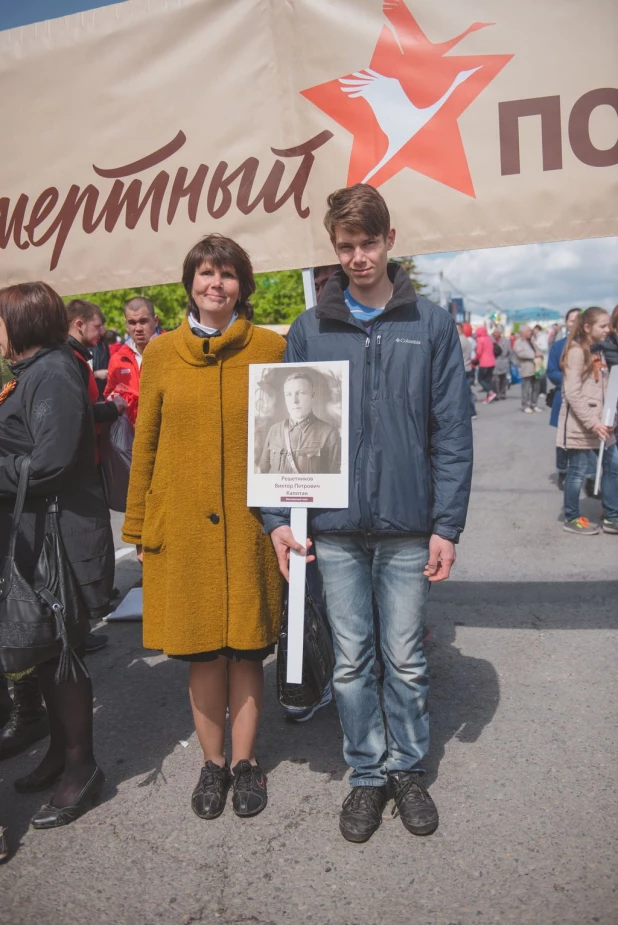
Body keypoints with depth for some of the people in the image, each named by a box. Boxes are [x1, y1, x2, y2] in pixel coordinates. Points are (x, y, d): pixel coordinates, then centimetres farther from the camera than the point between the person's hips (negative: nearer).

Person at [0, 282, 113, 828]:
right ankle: (61, 752, 34)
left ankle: (81, 767, 19)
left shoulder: (52, 373, -14)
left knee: (55, 652, 1)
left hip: (58, 539, -9)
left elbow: (50, 459, -25)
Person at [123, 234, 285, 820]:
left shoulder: (272, 349, 1)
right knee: (200, 649, 10)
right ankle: (212, 761, 30)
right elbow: (145, 446, 8)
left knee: (245, 645, 9)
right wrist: (139, 528, 8)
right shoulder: (161, 353, 5)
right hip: (182, 525, 1)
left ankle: (245, 759, 29)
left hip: (250, 524, -1)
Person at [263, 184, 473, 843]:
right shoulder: (309, 330, 4)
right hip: (334, 528, 1)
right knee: (350, 661, 11)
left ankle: (408, 768, 34)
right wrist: (279, 515, -4)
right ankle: (367, 773, 31)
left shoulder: (431, 325, 1)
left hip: (408, 528, -1)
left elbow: (452, 433, -1)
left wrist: (446, 525, -6)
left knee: (405, 660, 13)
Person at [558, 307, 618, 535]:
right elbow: (573, 393, -18)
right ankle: (571, 518, 15)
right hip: (579, 424, -8)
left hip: (598, 423, 8)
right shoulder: (576, 351, -11)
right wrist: (591, 422, -21)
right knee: (578, 471, 0)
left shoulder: (598, 352, 15)